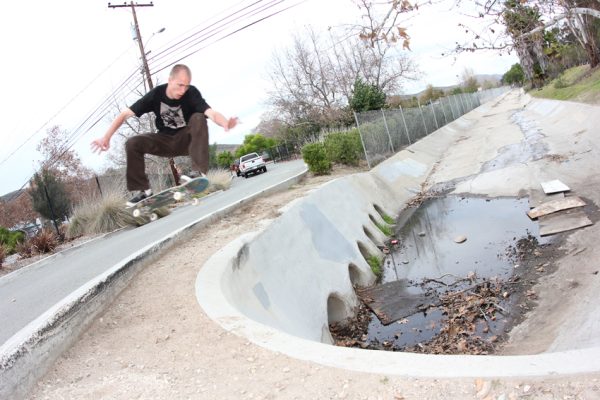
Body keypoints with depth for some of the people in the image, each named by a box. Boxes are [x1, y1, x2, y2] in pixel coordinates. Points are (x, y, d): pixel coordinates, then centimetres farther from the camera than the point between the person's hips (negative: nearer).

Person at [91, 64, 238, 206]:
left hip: (187, 140, -2)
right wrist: (106, 137, -28)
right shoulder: (156, 94, -16)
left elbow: (211, 113, -39)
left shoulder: (192, 93, -22)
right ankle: (143, 190, -6)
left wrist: (226, 123, -62)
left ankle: (199, 172, -33)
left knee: (198, 118, -30)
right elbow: (125, 114, -16)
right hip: (165, 142, 2)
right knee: (133, 143, -18)